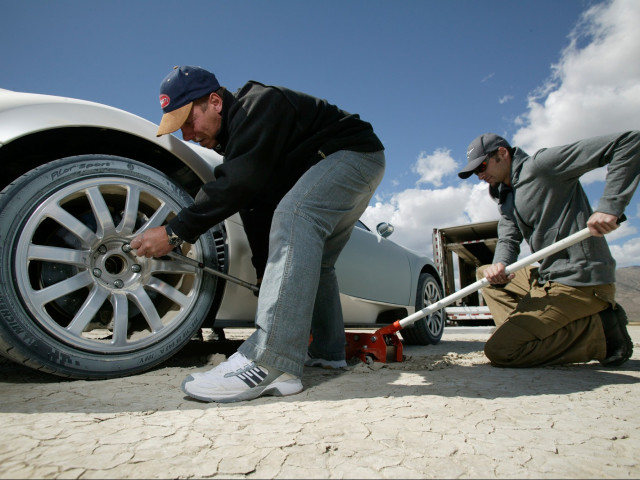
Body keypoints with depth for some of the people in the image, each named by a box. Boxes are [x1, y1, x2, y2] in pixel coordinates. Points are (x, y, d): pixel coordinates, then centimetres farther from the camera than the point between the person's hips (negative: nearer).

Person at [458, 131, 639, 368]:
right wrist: (499, 264, -18)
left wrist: (610, 206, -25)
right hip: (548, 278, 10)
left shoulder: (542, 164, -9)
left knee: (499, 350, -16)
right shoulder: (506, 197, 17)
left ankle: (598, 331, -5)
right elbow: (508, 239, 6)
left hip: (580, 283, -10)